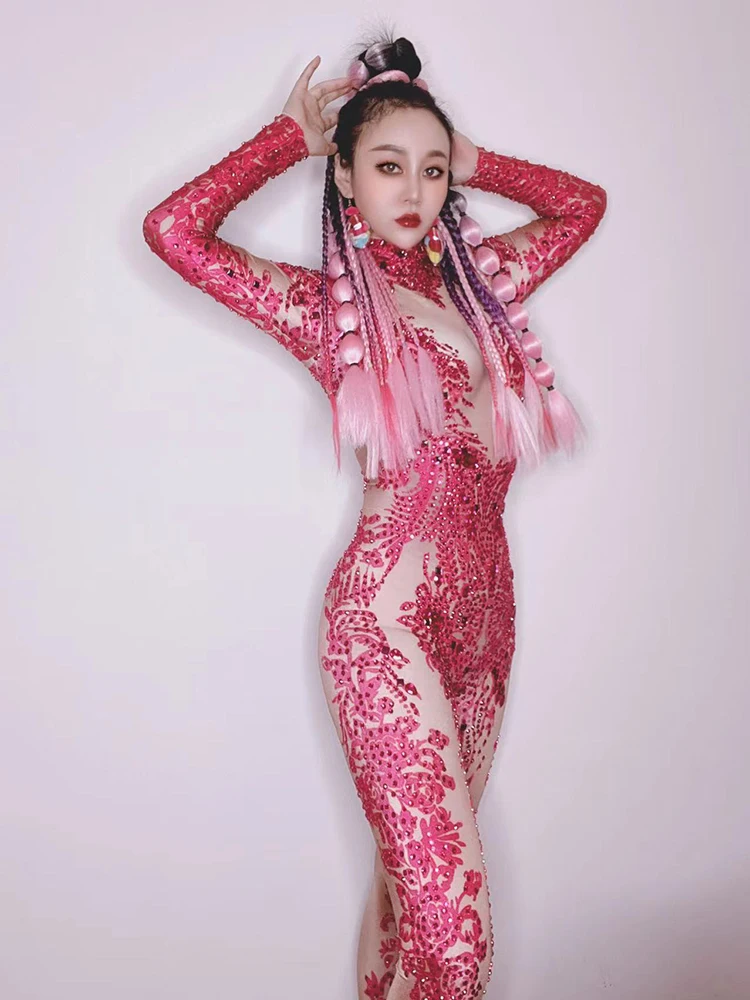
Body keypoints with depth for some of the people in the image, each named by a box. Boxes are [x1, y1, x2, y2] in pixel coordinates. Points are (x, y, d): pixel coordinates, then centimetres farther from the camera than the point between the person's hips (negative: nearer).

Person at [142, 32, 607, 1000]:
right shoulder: (320, 304, -2)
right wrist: (290, 136, -2)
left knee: (417, 870, 18)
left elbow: (583, 202, 24)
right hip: (387, 618, -5)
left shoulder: (480, 277, 12)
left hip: (485, 604, 6)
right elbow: (172, 229, -15)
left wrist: (465, 162, 14)